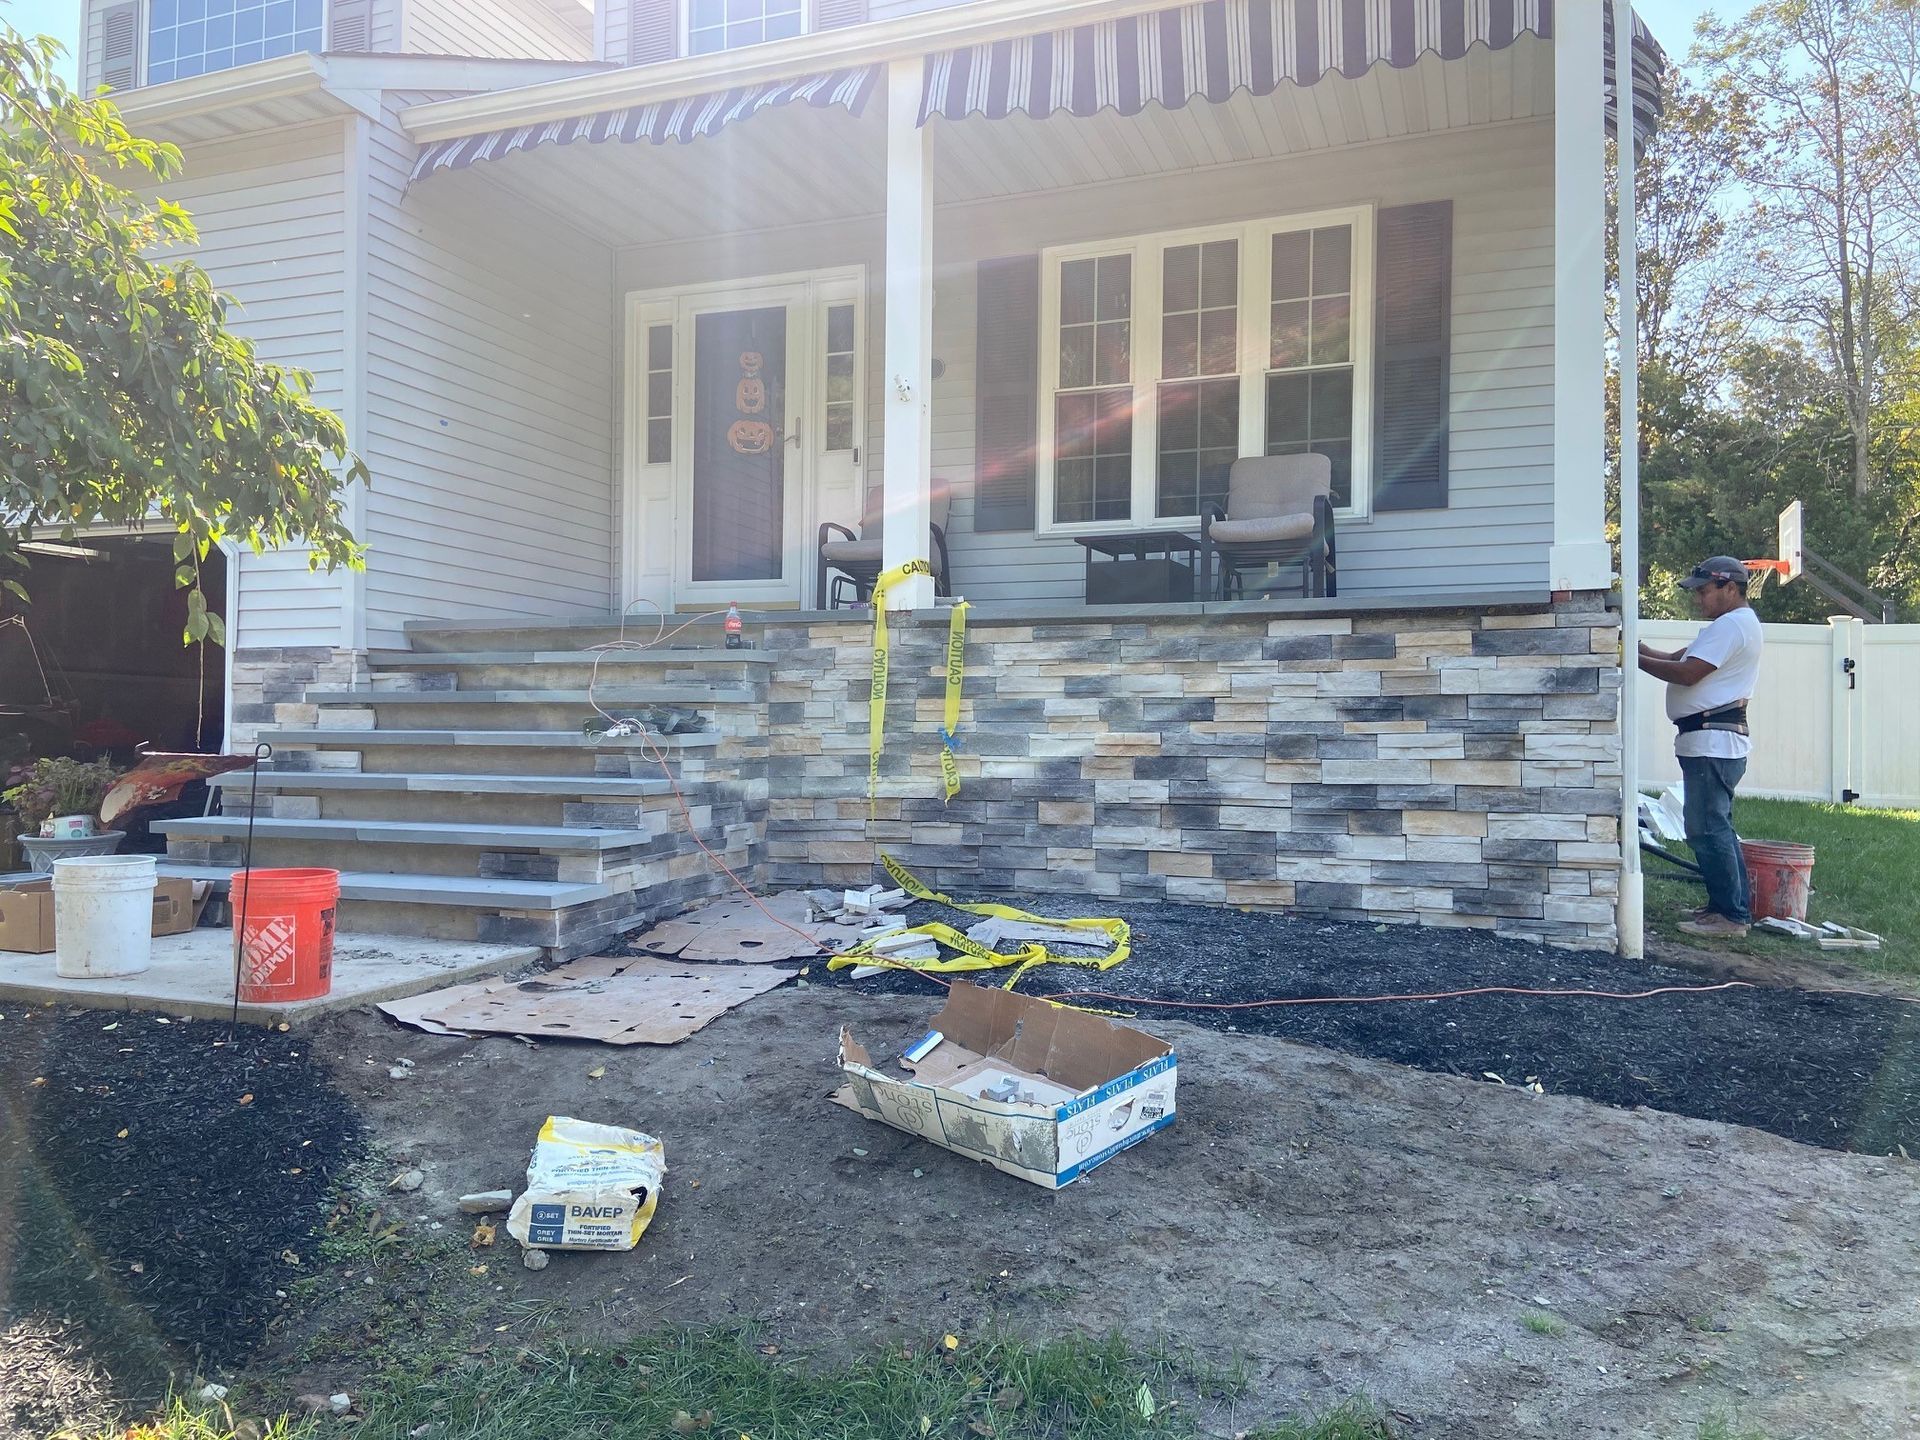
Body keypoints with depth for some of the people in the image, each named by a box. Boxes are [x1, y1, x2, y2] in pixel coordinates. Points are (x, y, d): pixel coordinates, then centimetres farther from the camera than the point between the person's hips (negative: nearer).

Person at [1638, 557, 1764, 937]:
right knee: (1716, 828, 16)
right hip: (1713, 740, 11)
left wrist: (1636, 659, -12)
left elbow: (1686, 673, -20)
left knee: (1707, 829, -9)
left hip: (1713, 741, -11)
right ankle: (1732, 908, 24)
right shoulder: (1734, 624, 22)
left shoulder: (1731, 625, -13)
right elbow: (1676, 658, 15)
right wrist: (1639, 646, 1)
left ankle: (1730, 915, -5)